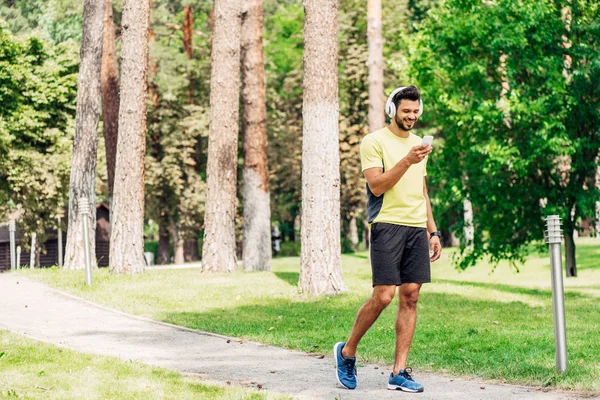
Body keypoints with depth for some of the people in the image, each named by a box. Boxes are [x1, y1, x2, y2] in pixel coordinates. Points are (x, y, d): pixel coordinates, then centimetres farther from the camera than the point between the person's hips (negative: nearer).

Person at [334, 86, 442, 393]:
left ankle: (399, 372, 3)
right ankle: (347, 351, 10)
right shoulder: (374, 142, -2)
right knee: (383, 296, -12)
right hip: (387, 225, -6)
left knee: (410, 297, 1)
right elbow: (376, 185, -13)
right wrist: (407, 161, -21)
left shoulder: (418, 143, 19)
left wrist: (433, 231, 18)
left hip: (417, 229, 6)